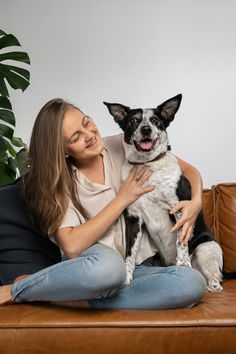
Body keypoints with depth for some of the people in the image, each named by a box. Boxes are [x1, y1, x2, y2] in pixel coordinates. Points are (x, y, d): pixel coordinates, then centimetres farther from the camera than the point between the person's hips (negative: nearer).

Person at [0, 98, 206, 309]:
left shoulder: (125, 147, 0)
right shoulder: (59, 180, -4)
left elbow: (188, 170, 7)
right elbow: (71, 246, -16)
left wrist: (196, 202, -15)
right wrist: (123, 199, -15)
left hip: (138, 267, 3)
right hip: (91, 263, -3)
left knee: (194, 283, -29)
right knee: (108, 264, -41)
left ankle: (81, 300, -18)